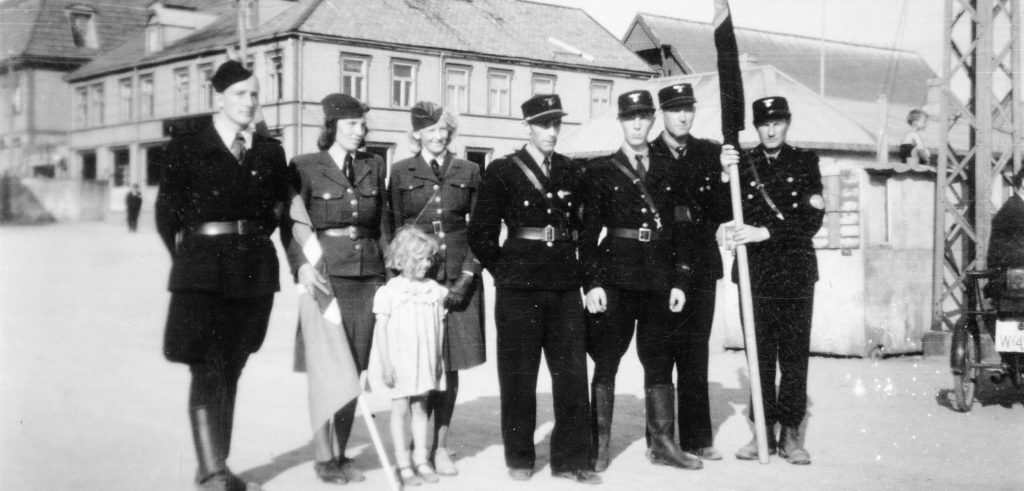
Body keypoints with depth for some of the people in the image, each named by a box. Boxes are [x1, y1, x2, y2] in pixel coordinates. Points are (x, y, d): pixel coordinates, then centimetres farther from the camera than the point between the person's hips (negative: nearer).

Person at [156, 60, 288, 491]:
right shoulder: (186, 149, 1)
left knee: (231, 371, 9)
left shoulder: (269, 151, 10)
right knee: (207, 373, -9)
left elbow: (280, 204, 20)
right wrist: (189, 258, 6)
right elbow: (167, 213, 4)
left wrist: (253, 239, 12)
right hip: (203, 273, -4)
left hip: (256, 272, 4)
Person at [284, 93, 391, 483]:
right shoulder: (305, 167, -2)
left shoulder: (374, 167, 11)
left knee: (356, 369, 5)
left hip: (369, 275, 4)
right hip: (327, 275, -4)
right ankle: (323, 457, 6)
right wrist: (301, 264, -20)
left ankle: (341, 454, 15)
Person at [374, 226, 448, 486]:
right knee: (400, 409, 2)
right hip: (400, 360, -4)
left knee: (420, 408, 10)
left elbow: (440, 326, 11)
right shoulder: (389, 292, -7)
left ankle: (421, 459, 17)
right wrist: (385, 364, -10)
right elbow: (381, 329, -7)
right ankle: (403, 464, 7)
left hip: (425, 361, 4)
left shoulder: (434, 290, 5)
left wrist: (438, 358, 11)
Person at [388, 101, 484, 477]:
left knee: (450, 365, 2)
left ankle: (440, 446, 13)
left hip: (460, 279, 2)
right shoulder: (401, 172, 6)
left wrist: (467, 275, -4)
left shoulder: (468, 172, 9)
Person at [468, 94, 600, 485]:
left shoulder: (572, 173, 10)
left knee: (572, 373, 2)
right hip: (518, 287, -3)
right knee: (519, 375, 3)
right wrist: (505, 272, 3)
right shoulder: (502, 172, -2)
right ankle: (519, 459, 16)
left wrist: (571, 265, 12)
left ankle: (572, 459, 11)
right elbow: (481, 233, -1)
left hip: (565, 286, 4)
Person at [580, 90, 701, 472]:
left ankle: (662, 444, 14)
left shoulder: (669, 170, 11)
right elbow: (589, 230, -1)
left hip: (660, 278, 3)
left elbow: (680, 229, 9)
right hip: (616, 276, -3)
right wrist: (592, 283, -9)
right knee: (606, 361, 1)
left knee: (660, 361, 7)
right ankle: (599, 446, 8)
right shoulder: (600, 170, 3)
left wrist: (679, 281, 2)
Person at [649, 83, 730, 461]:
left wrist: (725, 178, -11)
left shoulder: (710, 154, 9)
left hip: (701, 267, 2)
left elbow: (723, 214, 5)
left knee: (695, 356, 6)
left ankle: (696, 437, 13)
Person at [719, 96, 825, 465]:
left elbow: (812, 221, -4)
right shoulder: (742, 162, 8)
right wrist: (725, 174, -14)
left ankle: (790, 433, 9)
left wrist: (765, 232, -15)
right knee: (760, 355, 4)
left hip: (795, 272, -1)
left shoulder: (805, 162, 5)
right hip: (755, 272, 1)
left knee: (794, 355, 2)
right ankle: (763, 431, 11)